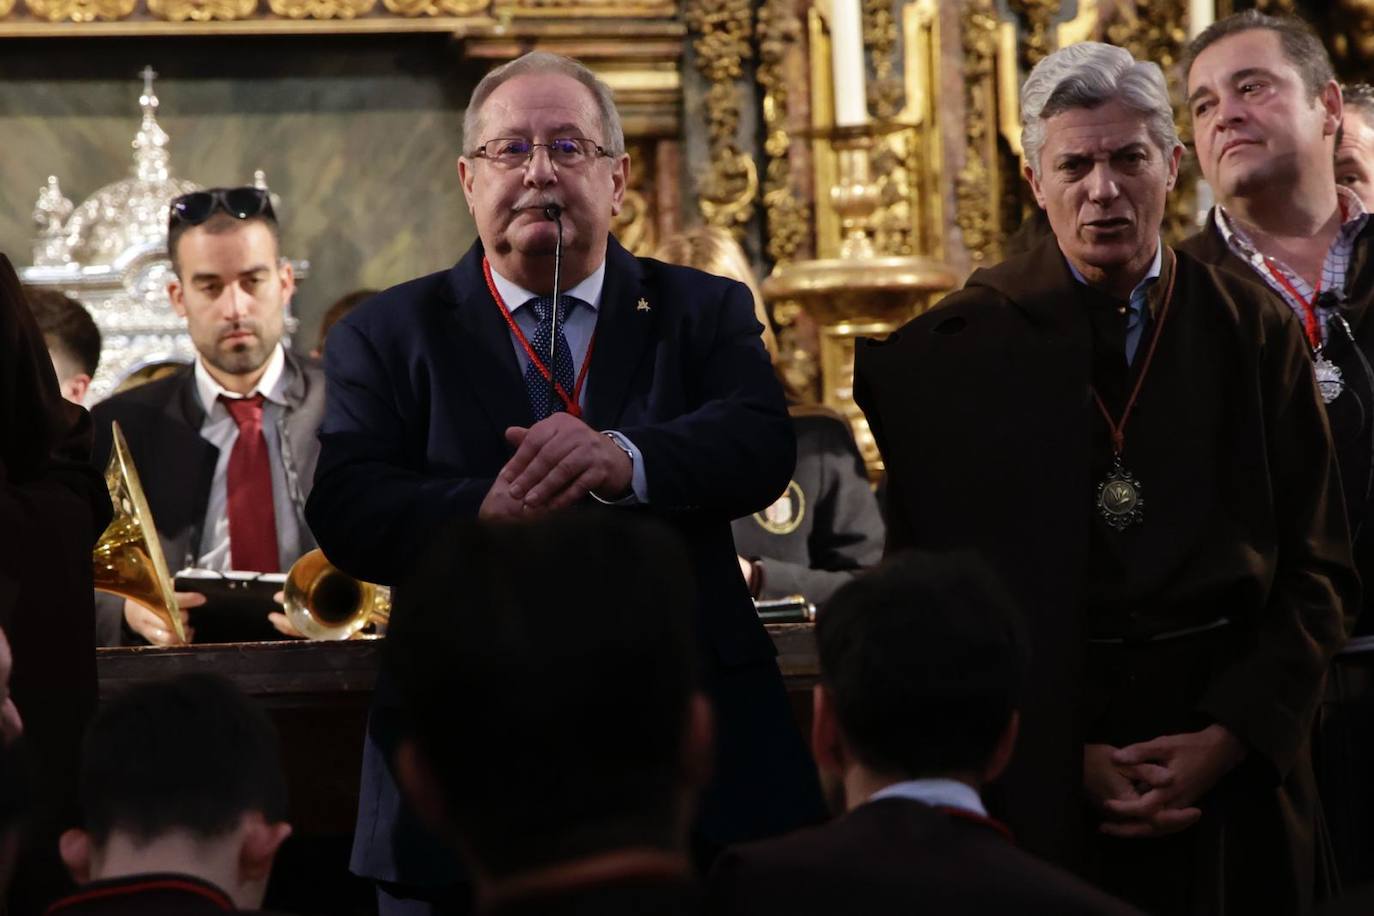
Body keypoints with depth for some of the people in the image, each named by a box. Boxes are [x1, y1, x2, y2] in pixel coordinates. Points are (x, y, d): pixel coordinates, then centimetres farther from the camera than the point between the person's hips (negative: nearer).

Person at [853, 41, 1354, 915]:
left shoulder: (1255, 332, 3)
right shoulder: (955, 352, -2)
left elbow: (1319, 571, 4)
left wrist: (1228, 737, -8)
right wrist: (1061, 759, -10)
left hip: (1230, 766, 1)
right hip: (1034, 768, -1)